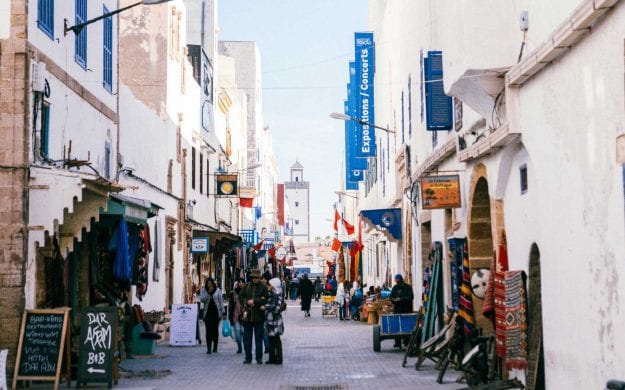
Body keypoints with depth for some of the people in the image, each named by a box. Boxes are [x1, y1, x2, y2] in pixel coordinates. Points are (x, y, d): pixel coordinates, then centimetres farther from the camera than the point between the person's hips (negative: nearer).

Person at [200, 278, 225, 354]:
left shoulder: (217, 290, 3)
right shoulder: (204, 290, 4)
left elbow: (221, 301, 4)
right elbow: (202, 299, -7)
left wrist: (223, 312, 0)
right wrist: (208, 292, -16)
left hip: (216, 313, 0)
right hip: (208, 313, 0)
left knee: (215, 330, 6)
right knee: (208, 330, -7)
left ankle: (215, 347, 17)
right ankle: (208, 348, -8)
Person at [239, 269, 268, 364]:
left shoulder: (263, 288, 1)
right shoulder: (247, 286, 9)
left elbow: (265, 300, -8)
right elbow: (240, 296, 9)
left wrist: (254, 301, -15)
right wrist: (247, 302, -7)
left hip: (258, 317, -3)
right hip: (247, 315, 3)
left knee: (258, 338, 3)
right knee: (246, 338, 6)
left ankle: (259, 358, 10)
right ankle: (248, 358, 15)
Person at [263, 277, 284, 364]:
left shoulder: (277, 295, -12)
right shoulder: (271, 295, 15)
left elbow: (277, 307, -19)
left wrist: (265, 307, -13)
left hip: (275, 321, -9)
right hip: (269, 319, 9)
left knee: (276, 340, -3)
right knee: (271, 340, 11)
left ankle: (278, 359, 3)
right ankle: (272, 358, 16)